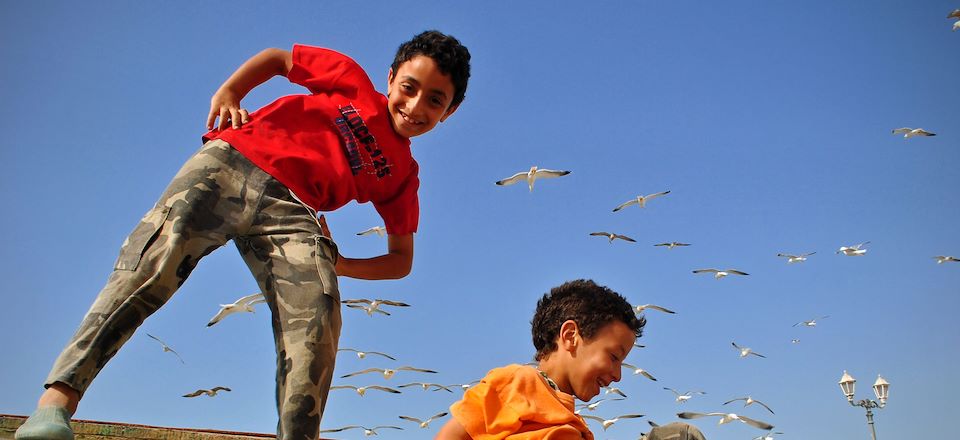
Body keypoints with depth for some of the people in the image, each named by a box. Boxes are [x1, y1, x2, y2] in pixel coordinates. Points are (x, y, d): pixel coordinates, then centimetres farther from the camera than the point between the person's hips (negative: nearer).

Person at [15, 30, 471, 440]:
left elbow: (401, 259, 21)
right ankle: (58, 395, -25)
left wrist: (334, 263, 5)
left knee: (317, 314, -23)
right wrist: (228, 91, 8)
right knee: (156, 258, -25)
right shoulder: (352, 78, 16)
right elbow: (276, 57, 27)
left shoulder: (402, 173, 19)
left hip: (291, 208, 2)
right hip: (233, 162, -1)